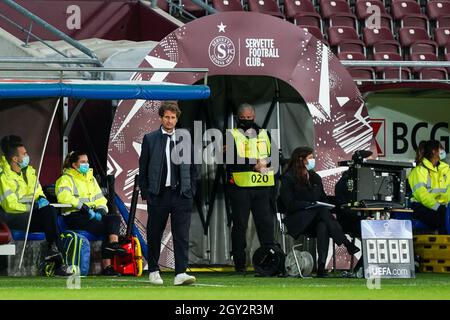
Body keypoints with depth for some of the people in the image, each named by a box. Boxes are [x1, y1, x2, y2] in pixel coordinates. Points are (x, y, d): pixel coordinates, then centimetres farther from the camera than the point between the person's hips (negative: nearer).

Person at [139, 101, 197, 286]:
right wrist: (145, 193, -2)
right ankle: (153, 271, 21)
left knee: (181, 235, -8)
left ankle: (181, 273, -13)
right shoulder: (150, 139, 4)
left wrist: (191, 191, 6)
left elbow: (191, 167, 14)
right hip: (158, 194, -1)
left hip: (181, 194, 1)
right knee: (154, 235, 7)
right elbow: (143, 168, 4)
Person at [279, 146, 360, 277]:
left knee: (323, 227, -34)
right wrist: (311, 205, -18)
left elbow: (323, 199, 21)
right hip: (297, 221, -4)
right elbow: (290, 204, -8)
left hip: (316, 220, 4)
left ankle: (321, 268, -47)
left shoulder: (315, 178, 20)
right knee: (322, 211, -33)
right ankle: (347, 244, -41)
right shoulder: (288, 178, 0)